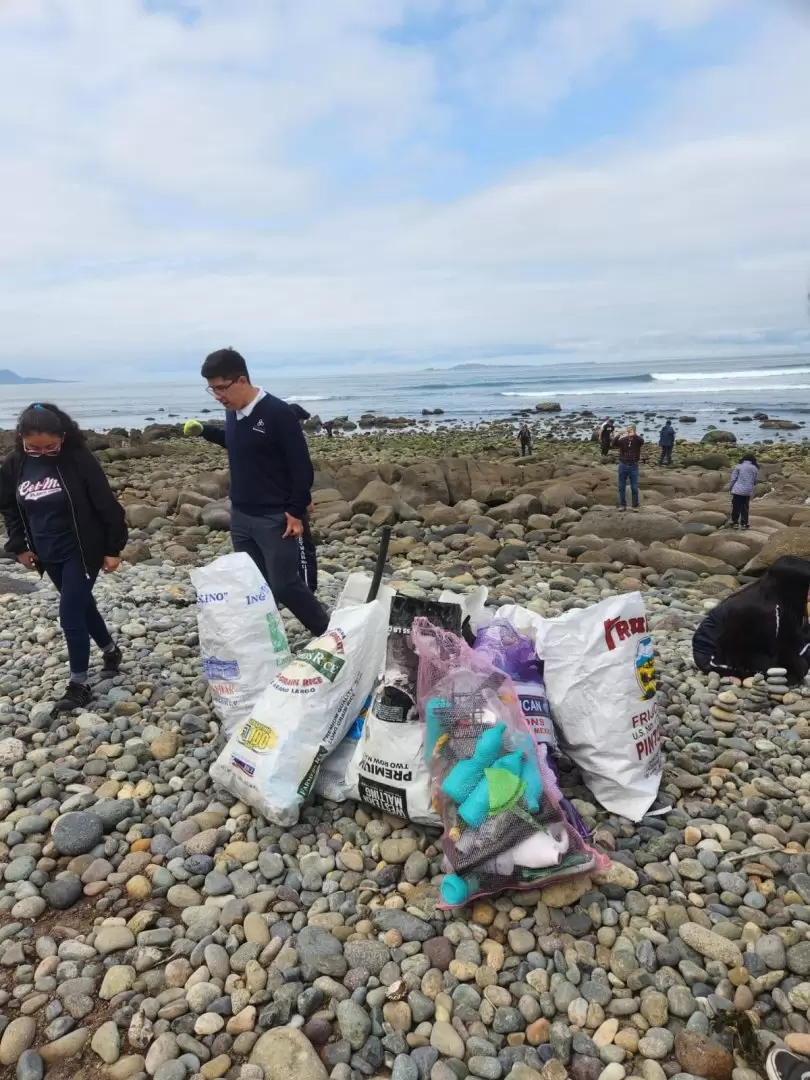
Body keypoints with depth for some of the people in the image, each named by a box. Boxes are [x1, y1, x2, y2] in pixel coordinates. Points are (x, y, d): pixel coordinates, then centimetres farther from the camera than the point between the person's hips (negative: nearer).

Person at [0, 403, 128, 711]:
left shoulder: (79, 459, -18)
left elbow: (106, 505, -13)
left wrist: (113, 549, -11)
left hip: (82, 550, -5)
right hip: (48, 554, 6)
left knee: (70, 613, -7)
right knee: (82, 605, 19)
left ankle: (78, 685, 6)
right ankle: (111, 650, 42)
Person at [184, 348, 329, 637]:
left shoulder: (277, 413, -18)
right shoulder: (233, 413, 5)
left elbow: (302, 466, -16)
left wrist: (296, 512, -17)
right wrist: (203, 430, 9)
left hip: (275, 518, -7)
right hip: (240, 516, 7)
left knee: (285, 585, -1)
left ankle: (329, 634, 18)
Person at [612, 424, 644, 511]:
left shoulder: (638, 440, -3)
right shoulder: (622, 439, 0)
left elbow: (642, 441, -26)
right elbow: (613, 445, -15)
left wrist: (634, 435, -42)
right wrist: (618, 436, -30)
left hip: (633, 466, -2)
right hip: (623, 466, 2)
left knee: (634, 487, 3)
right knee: (621, 487, 7)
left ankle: (635, 506, 12)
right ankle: (623, 505, 18)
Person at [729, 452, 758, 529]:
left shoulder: (738, 467, -2)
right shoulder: (755, 469, 6)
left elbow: (733, 479, -4)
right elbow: (755, 481, 9)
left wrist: (730, 488, 5)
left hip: (738, 490, -3)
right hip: (748, 491, 3)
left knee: (736, 507, 4)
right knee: (745, 508, 9)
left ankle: (735, 522, 5)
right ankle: (744, 524, 10)